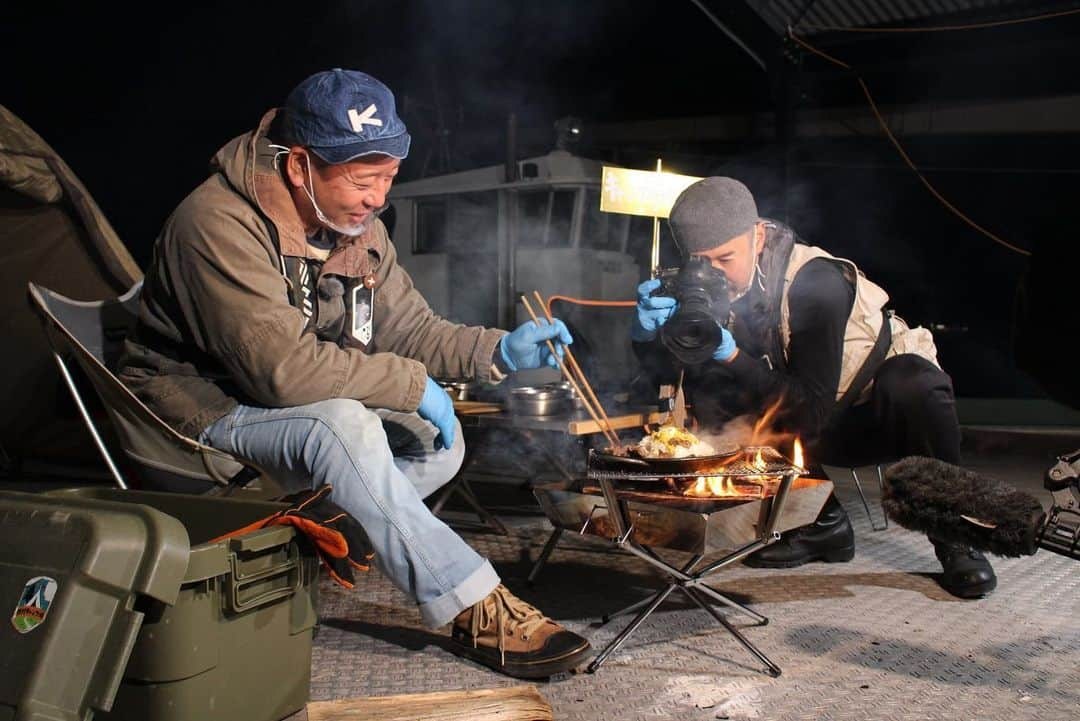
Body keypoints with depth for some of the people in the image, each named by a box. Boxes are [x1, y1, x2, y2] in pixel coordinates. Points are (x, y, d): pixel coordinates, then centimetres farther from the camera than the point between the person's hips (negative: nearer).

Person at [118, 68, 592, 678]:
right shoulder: (218, 223, -24)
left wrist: (499, 351, -12)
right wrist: (412, 384, -25)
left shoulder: (356, 227, 2)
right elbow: (283, 367, -32)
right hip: (204, 414, -8)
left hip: (312, 416, 8)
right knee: (342, 425, -35)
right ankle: (475, 610, -29)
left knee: (438, 441, -8)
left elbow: (408, 327, 5)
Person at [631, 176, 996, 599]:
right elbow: (666, 374, -16)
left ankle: (955, 537, -18)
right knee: (720, 408, -18)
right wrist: (648, 332, -36)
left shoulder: (817, 282, -31)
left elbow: (811, 412, -33)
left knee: (911, 382, -38)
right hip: (827, 434, 5)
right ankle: (824, 525, -1)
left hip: (886, 408, -5)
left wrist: (731, 356, -42)